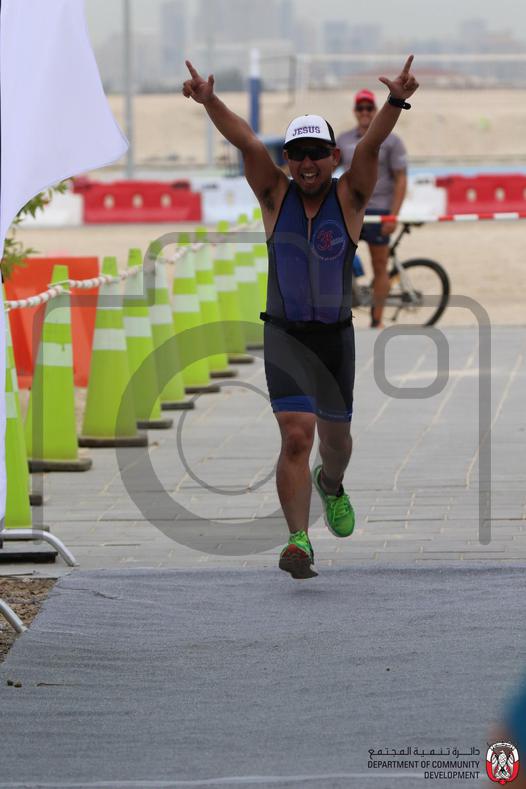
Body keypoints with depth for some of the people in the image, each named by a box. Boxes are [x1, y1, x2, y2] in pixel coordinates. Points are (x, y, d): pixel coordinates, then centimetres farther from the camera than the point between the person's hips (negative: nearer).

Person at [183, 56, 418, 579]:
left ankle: (330, 484, 52)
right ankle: (298, 540, -18)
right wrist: (209, 101, -36)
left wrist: (395, 102, -41)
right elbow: (246, 142, -20)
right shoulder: (276, 195, -5)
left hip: (336, 336, 2)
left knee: (335, 437, 17)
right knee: (296, 436, -17)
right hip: (284, 335, -1)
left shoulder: (349, 197, -6)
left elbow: (371, 144, -24)